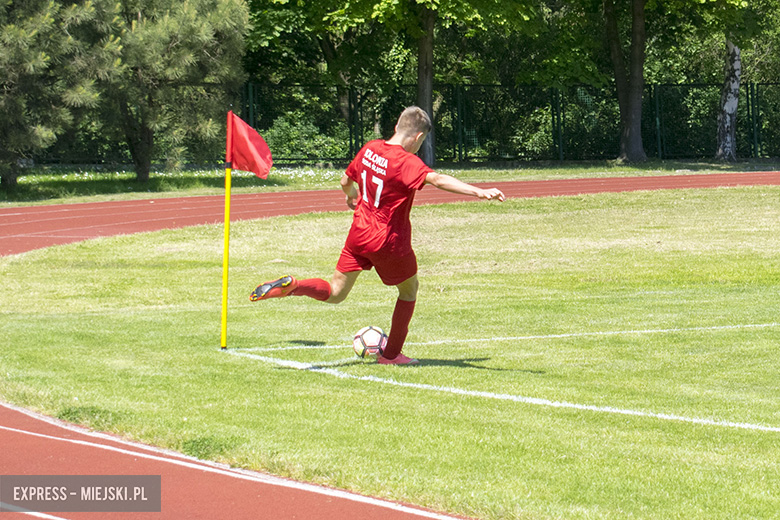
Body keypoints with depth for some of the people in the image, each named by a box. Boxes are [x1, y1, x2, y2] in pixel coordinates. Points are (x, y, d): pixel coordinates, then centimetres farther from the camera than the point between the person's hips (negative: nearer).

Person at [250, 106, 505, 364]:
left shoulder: (370, 148, 1)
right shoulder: (406, 162, -20)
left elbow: (346, 181, 16)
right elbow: (437, 179, -37)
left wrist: (351, 194, 40)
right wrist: (477, 191, -46)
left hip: (359, 233, 6)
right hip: (389, 241, -6)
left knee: (335, 293, 14)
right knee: (409, 287, 20)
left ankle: (290, 286, -13)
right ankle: (391, 354, 26)